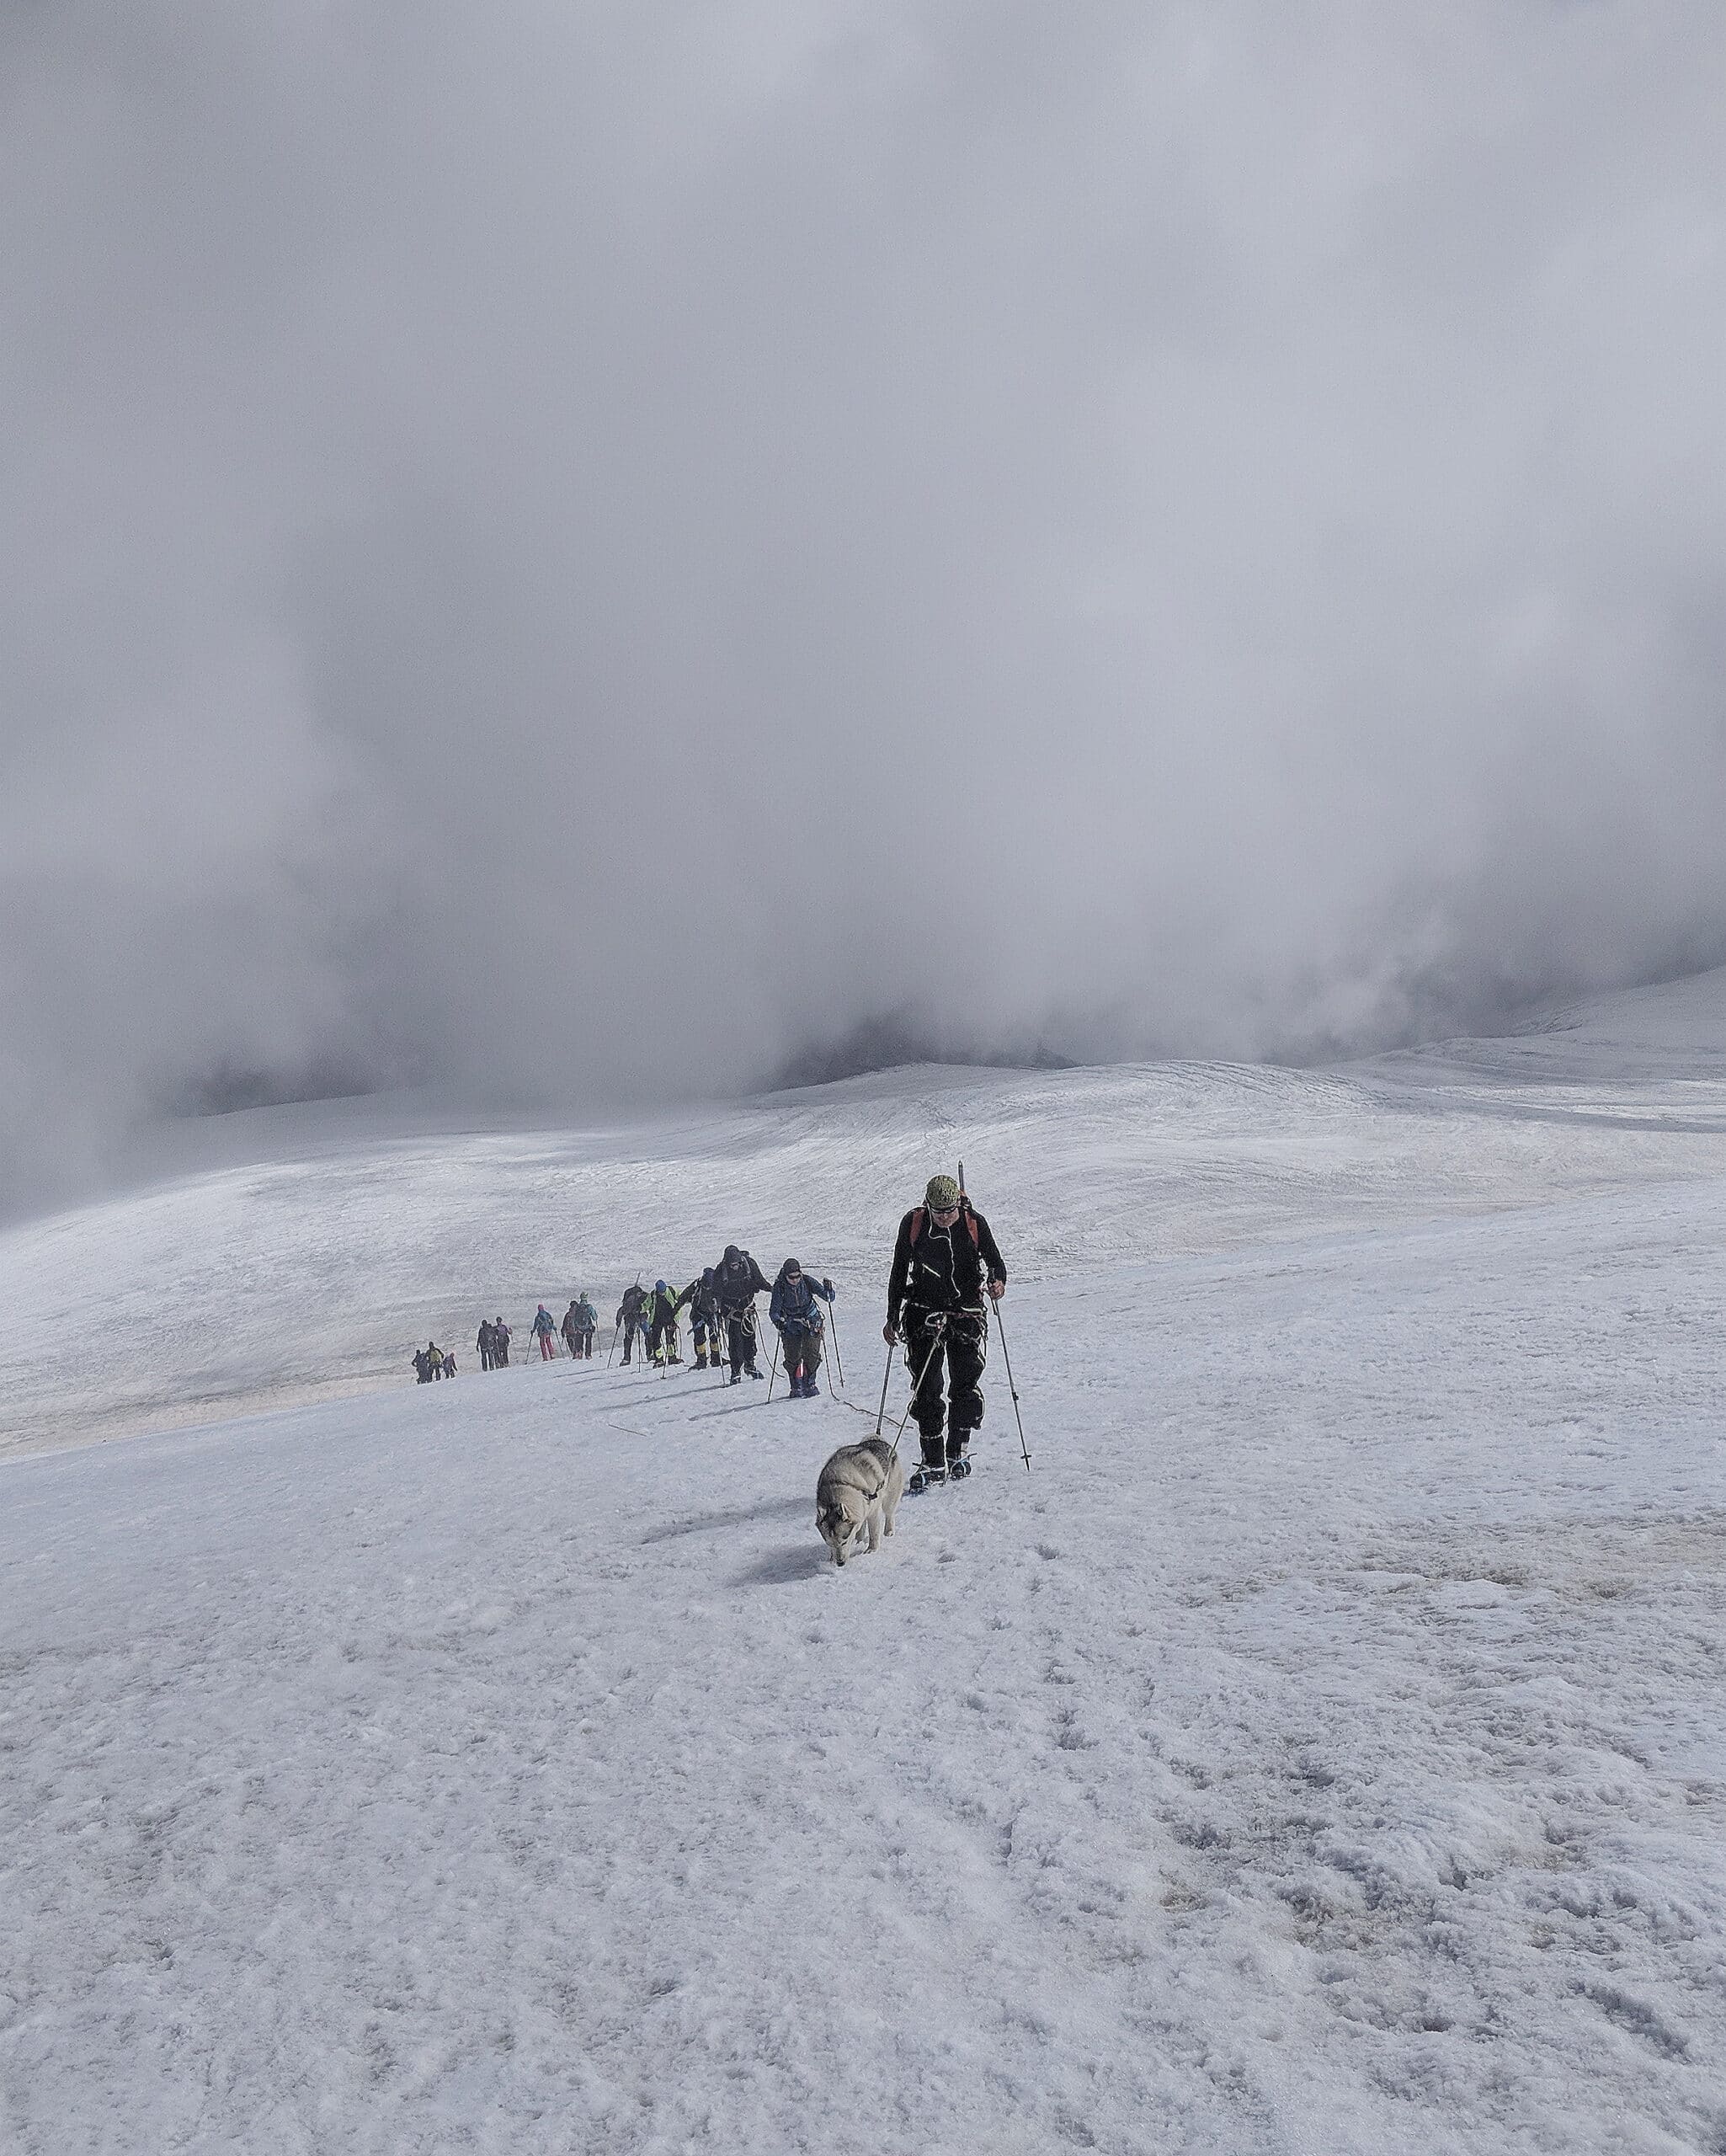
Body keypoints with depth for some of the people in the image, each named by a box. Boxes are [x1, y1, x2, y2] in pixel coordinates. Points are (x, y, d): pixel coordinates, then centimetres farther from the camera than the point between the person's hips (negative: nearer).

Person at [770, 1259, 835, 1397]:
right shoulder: (780, 1287, -15)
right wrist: (778, 1320, -39)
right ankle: (796, 1388, 12)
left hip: (811, 1321, 0)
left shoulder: (807, 1282, -14)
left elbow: (829, 1298, -11)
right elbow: (774, 1310, -19)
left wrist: (828, 1290, -33)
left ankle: (809, 1383, 3)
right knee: (792, 1357, -4)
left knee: (811, 1353, -13)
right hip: (790, 1324, 0)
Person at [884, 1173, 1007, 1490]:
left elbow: (995, 1260, 1)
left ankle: (957, 1452, 19)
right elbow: (899, 1272, 6)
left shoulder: (974, 1223, -5)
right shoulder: (913, 1223, -4)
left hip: (966, 1315, 0)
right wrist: (892, 1318, 7)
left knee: (965, 1387, 0)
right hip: (924, 1316, 0)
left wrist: (997, 1281, -24)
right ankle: (932, 1463, 3)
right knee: (926, 1390, -4)